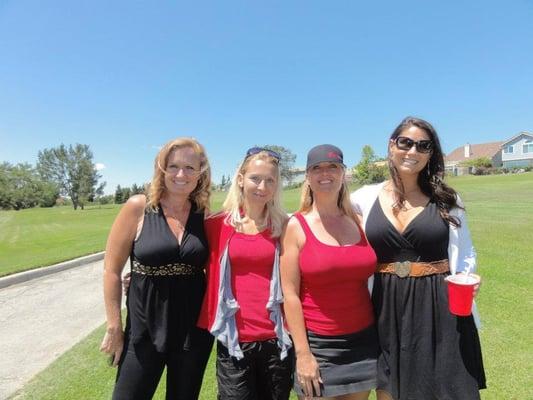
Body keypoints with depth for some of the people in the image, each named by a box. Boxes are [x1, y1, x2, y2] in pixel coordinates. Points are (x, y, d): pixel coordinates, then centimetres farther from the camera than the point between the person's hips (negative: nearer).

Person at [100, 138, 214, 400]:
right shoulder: (138, 208, -10)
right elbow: (111, 270, -5)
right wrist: (114, 328, -4)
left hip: (195, 330, 3)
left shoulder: (204, 216, -3)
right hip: (145, 329, -2)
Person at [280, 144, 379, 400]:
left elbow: (370, 278, 10)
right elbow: (290, 294, -10)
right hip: (317, 343, -3)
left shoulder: (357, 221, 2)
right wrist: (302, 353, -11)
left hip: (363, 340, 4)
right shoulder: (296, 226, -9)